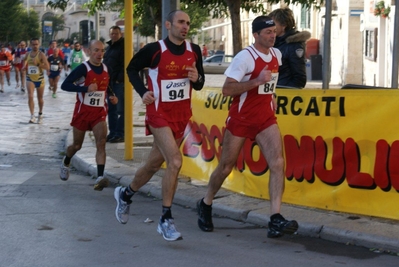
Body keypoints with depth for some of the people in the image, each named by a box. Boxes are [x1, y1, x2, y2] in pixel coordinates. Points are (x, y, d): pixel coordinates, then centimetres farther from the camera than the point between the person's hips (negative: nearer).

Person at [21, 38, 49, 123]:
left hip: (40, 79, -2)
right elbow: (24, 67, 25)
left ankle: (40, 114, 32)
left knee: (40, 98, 12)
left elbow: (47, 67, -19)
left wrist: (37, 64, -29)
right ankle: (32, 116, -18)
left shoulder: (41, 55, -9)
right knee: (30, 96, -16)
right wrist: (24, 67, 3)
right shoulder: (27, 54, 5)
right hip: (30, 79, 2)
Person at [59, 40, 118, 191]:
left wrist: (112, 96, 4)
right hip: (83, 111, -3)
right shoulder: (83, 69, -14)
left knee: (101, 142, -17)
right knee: (77, 145, 12)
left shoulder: (106, 69, 5)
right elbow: (65, 85, -20)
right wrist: (86, 88, -29)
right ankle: (66, 163, 45)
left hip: (99, 112, 3)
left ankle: (100, 178, -26)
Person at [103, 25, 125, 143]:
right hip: (109, 81, 8)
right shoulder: (109, 46, 19)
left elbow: (125, 65, -14)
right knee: (111, 109, 10)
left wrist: (119, 79, -19)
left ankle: (120, 134, -4)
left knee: (120, 109, -5)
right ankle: (112, 133, 15)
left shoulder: (123, 46, -7)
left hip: (119, 82, -8)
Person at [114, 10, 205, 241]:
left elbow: (199, 85, 11)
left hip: (182, 115, 5)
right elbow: (132, 69, 5)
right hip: (159, 113, -5)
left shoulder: (194, 51, 2)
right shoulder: (154, 49, -11)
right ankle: (166, 220, -10)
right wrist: (143, 91, -10)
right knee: (175, 161, -21)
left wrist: (197, 79, -11)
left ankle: (125, 194, 42)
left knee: (155, 164, 16)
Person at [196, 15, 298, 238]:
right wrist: (257, 81, -28)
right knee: (226, 167, 8)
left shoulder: (277, 54, 7)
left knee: (278, 163, -15)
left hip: (266, 119, 5)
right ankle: (205, 205, 34)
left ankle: (276, 220, -19)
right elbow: (227, 89, -22)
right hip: (240, 119, -5)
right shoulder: (245, 57, -15)